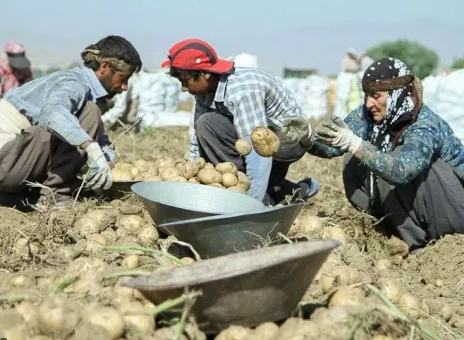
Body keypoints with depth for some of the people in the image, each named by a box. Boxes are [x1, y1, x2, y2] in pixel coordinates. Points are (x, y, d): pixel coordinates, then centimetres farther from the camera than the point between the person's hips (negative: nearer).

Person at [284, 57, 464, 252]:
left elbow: (402, 171, -46)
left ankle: (418, 240, -13)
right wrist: (308, 138, -34)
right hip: (413, 204, 7)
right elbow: (336, 145, -13)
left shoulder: (426, 126, -29)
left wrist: (354, 144, -54)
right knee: (354, 161, -9)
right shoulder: (369, 114, -9)